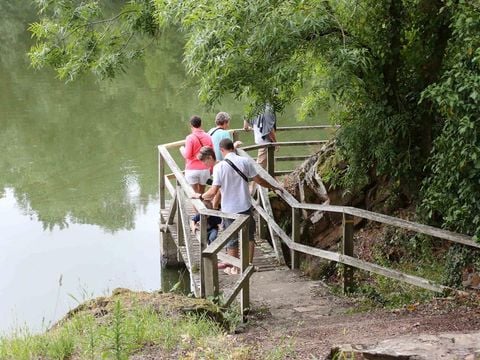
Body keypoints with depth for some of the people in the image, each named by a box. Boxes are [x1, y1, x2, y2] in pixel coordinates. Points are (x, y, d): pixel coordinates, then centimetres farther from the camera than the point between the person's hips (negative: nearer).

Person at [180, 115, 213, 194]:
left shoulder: (190, 138, -12)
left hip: (192, 170, -3)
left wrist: (182, 149, 8)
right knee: (202, 193, 12)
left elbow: (187, 155, -13)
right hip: (204, 169, 3)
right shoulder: (208, 137, 0)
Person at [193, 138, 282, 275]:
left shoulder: (219, 167, -13)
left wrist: (201, 196, 3)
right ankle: (249, 264, 21)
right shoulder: (245, 161, -7)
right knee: (249, 235, 18)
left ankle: (234, 268, 24)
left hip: (229, 208, -1)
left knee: (232, 239, 13)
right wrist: (273, 187, 15)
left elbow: (213, 191, -15)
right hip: (245, 206, 1)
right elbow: (259, 181, -1)